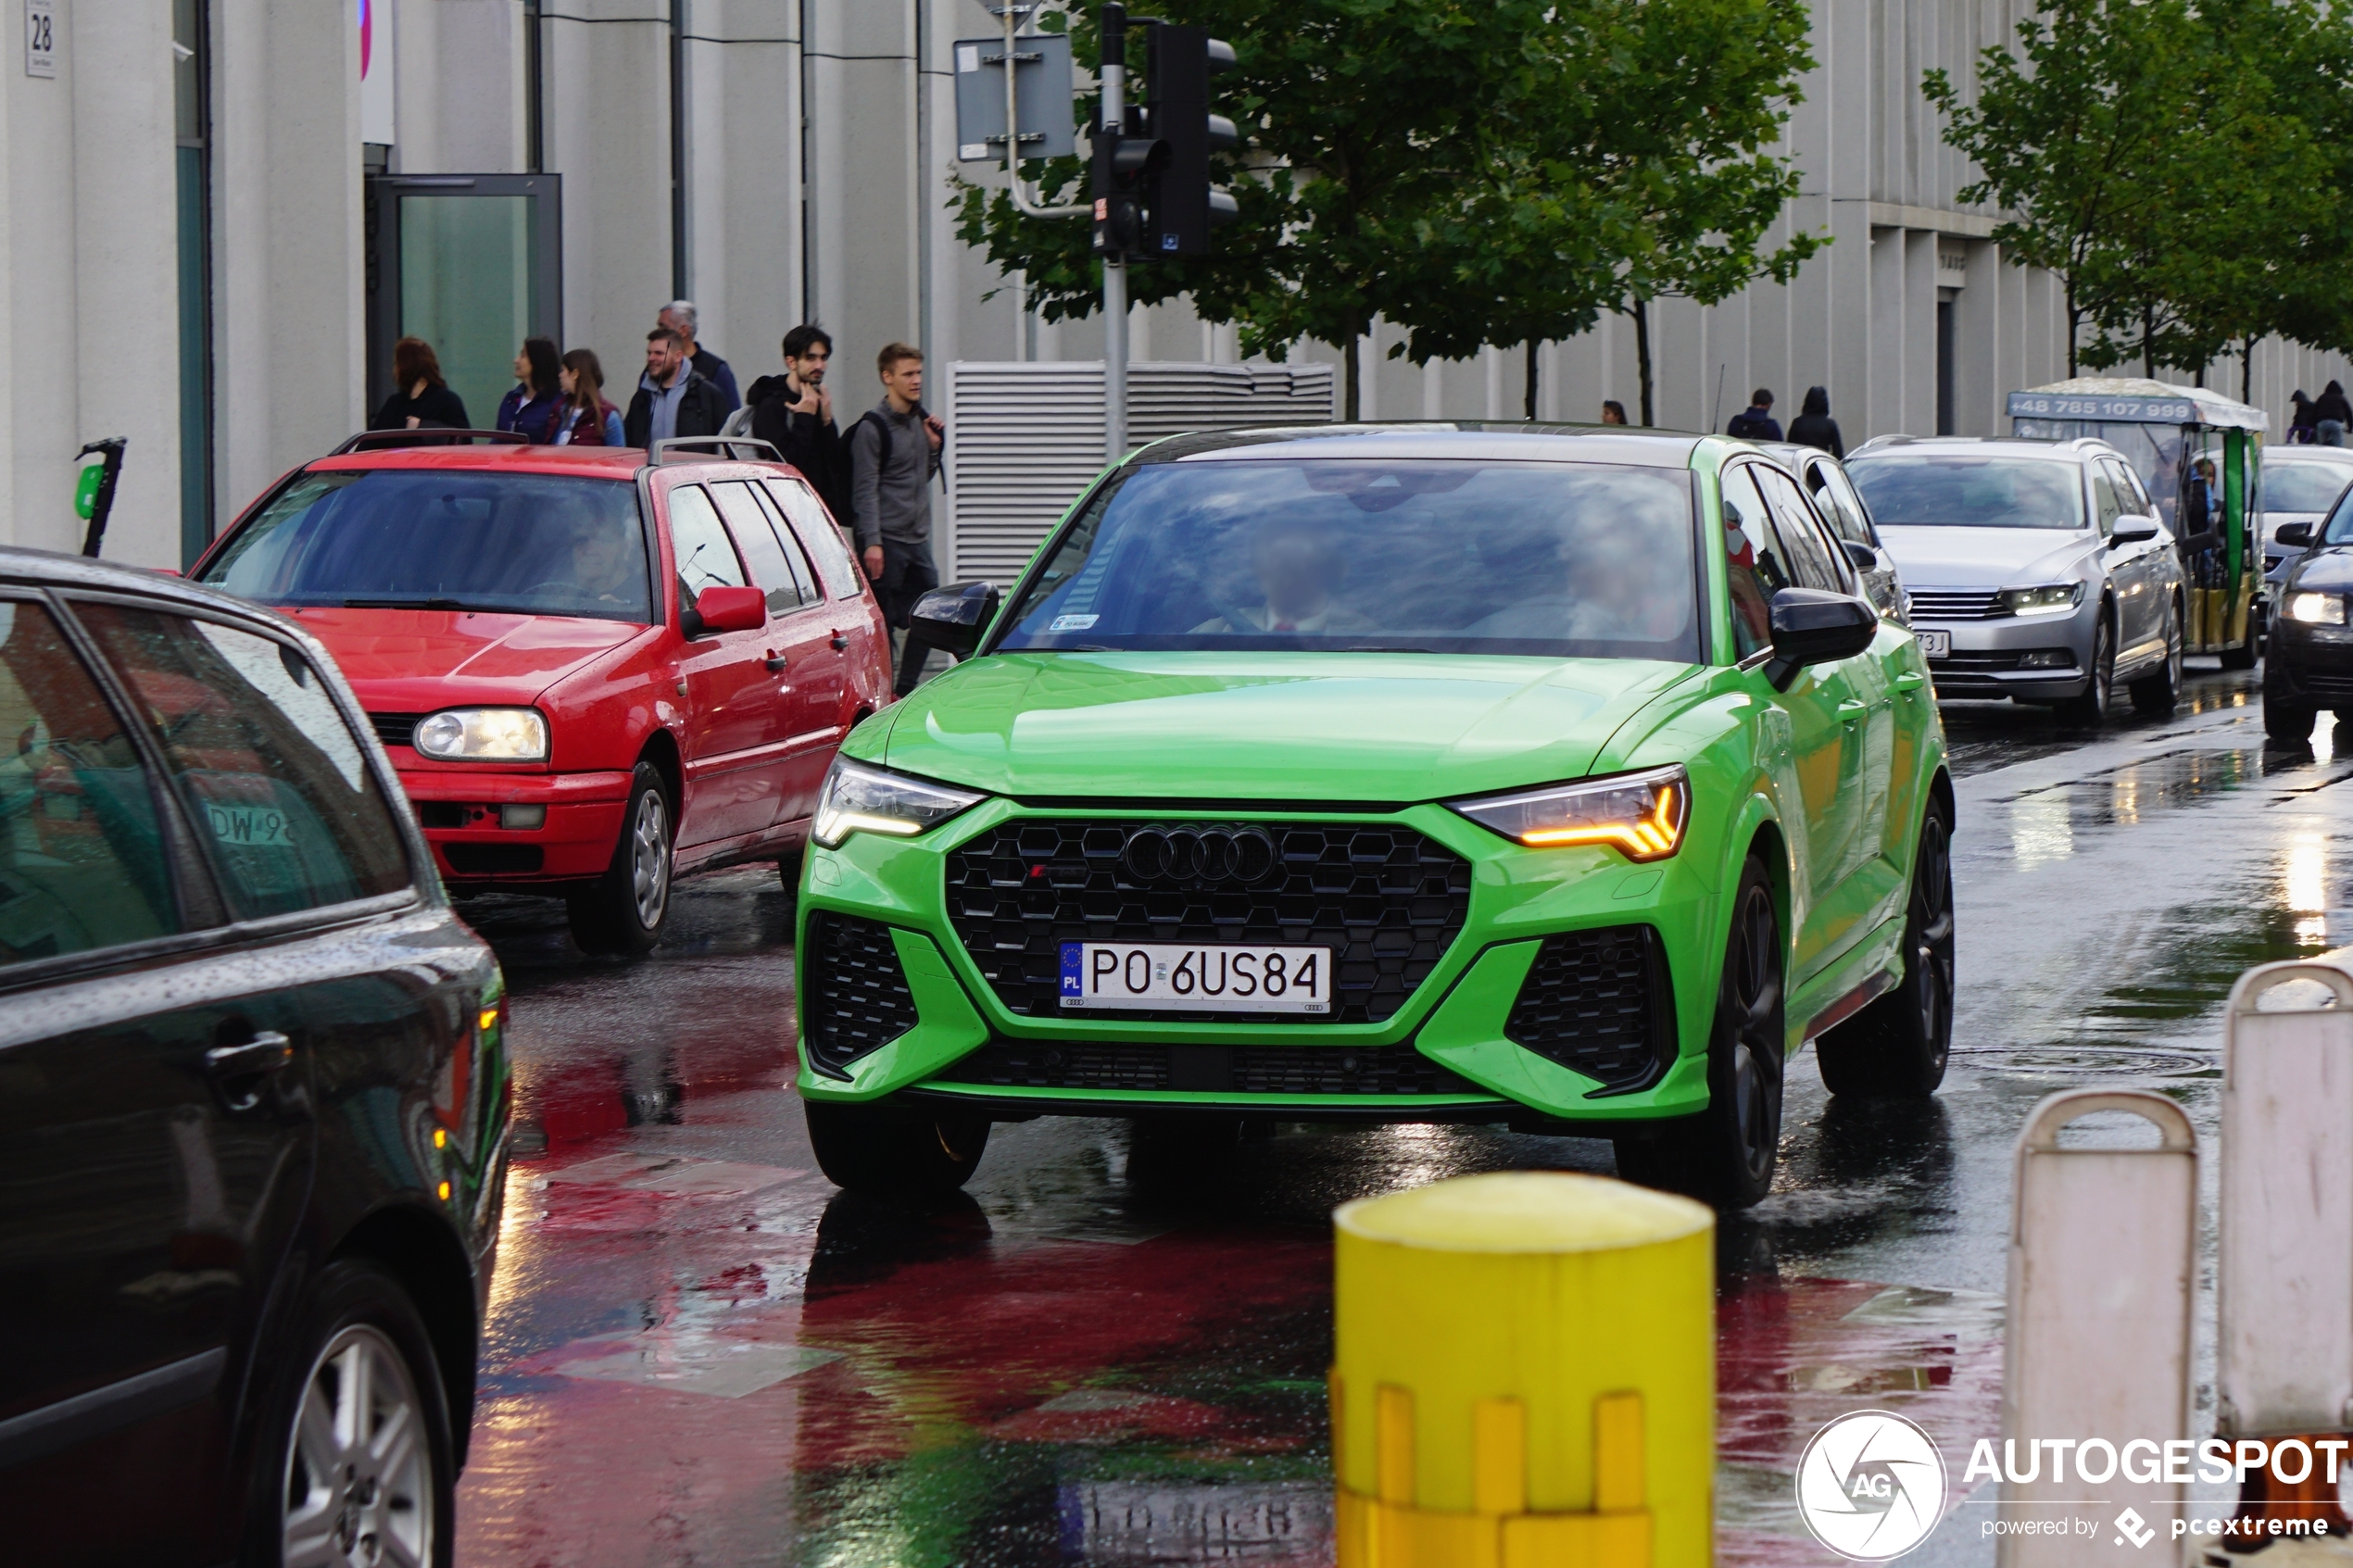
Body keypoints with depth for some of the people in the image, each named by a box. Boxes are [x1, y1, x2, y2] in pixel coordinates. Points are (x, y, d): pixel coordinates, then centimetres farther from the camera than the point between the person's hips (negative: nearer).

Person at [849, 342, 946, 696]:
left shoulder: (919, 420, 13)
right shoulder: (873, 427, -9)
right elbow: (865, 490, -13)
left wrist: (933, 447, 6)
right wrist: (872, 542, -21)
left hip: (918, 538, 8)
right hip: (886, 539, -8)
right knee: (883, 623, -6)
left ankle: (905, 691, 19)